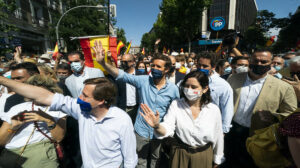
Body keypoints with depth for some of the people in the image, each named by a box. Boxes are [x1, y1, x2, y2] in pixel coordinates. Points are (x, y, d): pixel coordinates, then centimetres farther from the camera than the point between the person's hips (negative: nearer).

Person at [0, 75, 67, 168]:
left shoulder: (58, 109, 5)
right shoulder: (17, 109, 9)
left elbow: (59, 138, -4)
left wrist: (50, 120, -17)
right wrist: (13, 127, -9)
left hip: (41, 154, -1)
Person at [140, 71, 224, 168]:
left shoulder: (214, 110, -13)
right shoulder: (176, 104, -14)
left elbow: (218, 137, 0)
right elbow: (167, 129, -22)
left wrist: (217, 159, 11)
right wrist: (157, 126, -43)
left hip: (204, 156, 1)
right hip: (180, 154, 0)